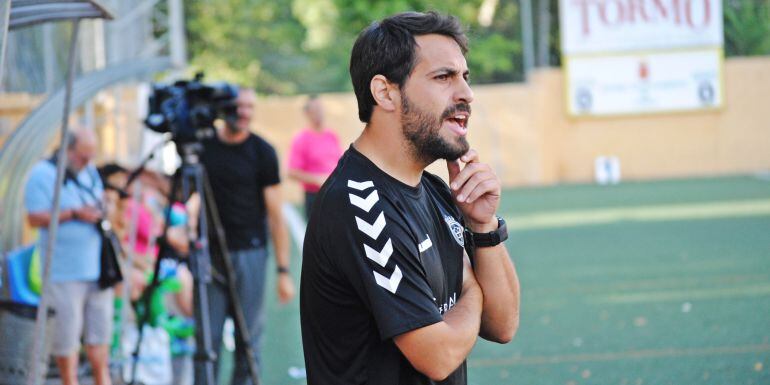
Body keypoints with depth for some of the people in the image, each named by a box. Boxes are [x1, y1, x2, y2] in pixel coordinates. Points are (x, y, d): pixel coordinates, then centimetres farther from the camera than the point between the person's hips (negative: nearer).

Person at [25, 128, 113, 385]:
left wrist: (100, 214, 5)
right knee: (67, 330, -3)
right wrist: (73, 214, -18)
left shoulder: (90, 173, 15)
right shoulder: (42, 175, -7)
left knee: (101, 329, 7)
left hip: (97, 267, 6)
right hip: (65, 271, -6)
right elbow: (35, 218, -13)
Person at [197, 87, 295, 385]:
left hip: (249, 253, -2)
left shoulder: (262, 152, -2)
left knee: (248, 340, -1)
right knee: (207, 340, 0)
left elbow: (275, 215, -3)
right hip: (210, 254, 2)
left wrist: (283, 270, -7)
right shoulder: (203, 146, 6)